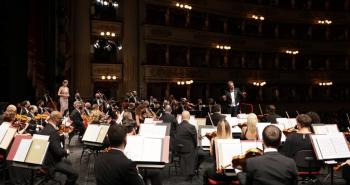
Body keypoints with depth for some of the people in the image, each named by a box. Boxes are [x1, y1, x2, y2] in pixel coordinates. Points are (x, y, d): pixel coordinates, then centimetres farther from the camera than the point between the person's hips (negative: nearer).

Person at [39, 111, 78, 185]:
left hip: (47, 158, 11)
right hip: (51, 162, -11)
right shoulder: (52, 132, -28)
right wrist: (66, 152, -10)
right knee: (75, 174, -15)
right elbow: (58, 151, -29)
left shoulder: (46, 128, 3)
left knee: (68, 162, 31)